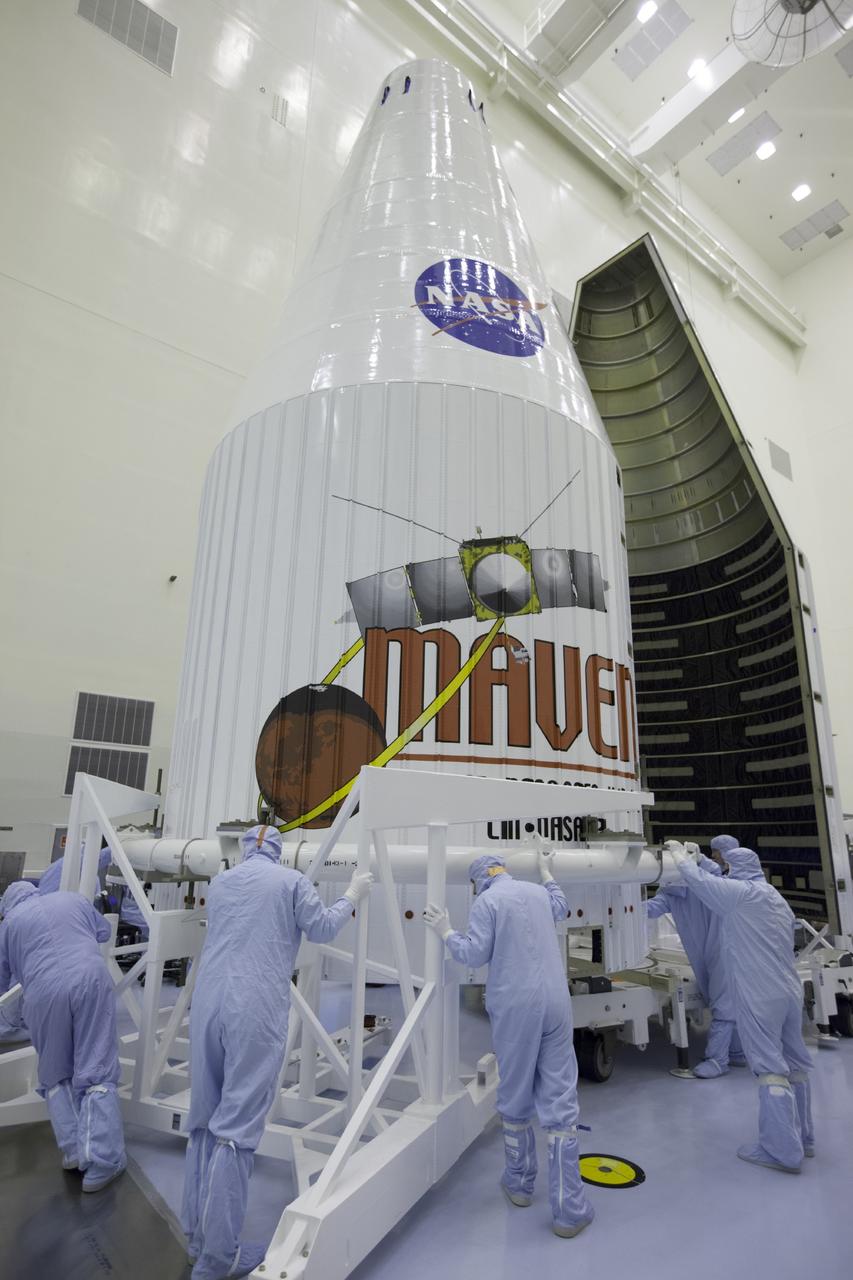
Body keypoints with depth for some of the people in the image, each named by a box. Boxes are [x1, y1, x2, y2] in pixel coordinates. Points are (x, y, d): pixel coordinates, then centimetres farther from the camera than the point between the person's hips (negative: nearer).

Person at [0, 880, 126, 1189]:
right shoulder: (72, 899, 24)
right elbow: (104, 931, 36)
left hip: (45, 991, 0)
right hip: (92, 979, 1)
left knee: (55, 1075, 20)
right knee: (97, 1070, 3)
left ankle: (73, 1150, 14)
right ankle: (101, 1162, 0)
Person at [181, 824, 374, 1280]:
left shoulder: (219, 882, 16)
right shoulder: (291, 881, 1)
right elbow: (322, 929, 5)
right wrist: (352, 895, 18)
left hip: (208, 1005, 5)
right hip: (256, 1009, -5)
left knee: (204, 1119, 16)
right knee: (236, 1126, -1)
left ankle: (197, 1235, 25)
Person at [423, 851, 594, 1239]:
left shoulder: (486, 901, -6)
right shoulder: (537, 893, 12)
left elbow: (474, 954, -10)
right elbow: (560, 907, 34)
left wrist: (445, 931, 4)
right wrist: (546, 871, 46)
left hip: (514, 1008, -4)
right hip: (555, 1004, 4)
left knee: (515, 1100, 15)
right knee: (560, 1102, 6)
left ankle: (519, 1185, 32)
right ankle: (569, 1211, 9)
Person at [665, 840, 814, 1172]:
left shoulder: (740, 893, -11)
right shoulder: (779, 901, 17)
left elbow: (696, 878, -7)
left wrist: (678, 851, 8)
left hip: (760, 996, -9)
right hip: (790, 992, 9)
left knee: (770, 1067, -4)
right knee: (794, 1062, 16)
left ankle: (783, 1150, 0)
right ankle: (802, 1138, 28)